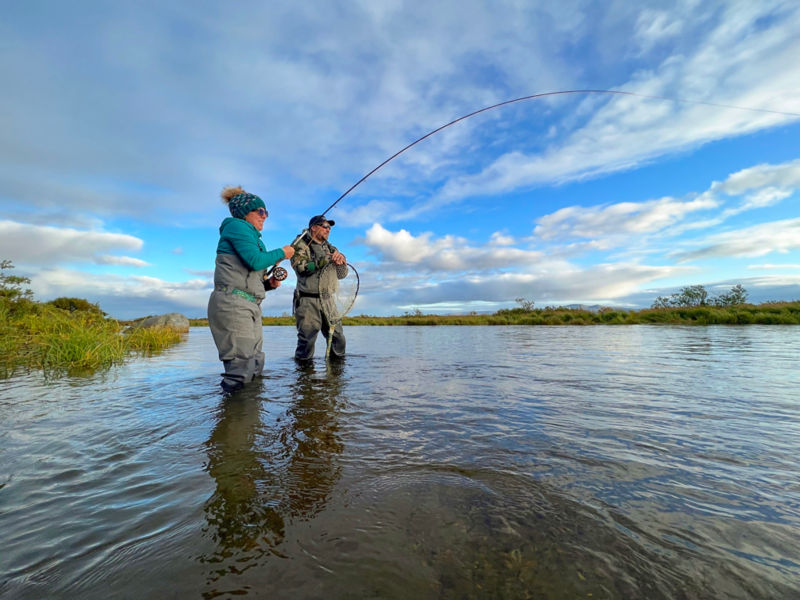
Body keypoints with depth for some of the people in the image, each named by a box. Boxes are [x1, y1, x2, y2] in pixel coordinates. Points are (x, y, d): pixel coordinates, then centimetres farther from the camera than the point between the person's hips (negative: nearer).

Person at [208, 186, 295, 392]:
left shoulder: (253, 238, 25)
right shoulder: (236, 225, -1)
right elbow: (255, 261, -17)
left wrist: (269, 283, 7)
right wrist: (281, 253, -2)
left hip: (250, 306, 10)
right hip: (232, 303, -10)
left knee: (256, 368, 10)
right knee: (241, 369, -12)